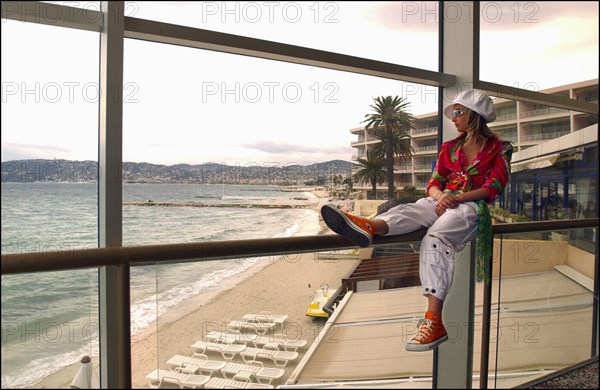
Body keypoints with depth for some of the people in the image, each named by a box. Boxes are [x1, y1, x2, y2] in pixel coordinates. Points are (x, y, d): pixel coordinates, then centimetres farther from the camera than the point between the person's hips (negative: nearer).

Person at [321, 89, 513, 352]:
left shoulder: (499, 149, 11)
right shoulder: (450, 148, 24)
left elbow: (493, 187, -2)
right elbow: (434, 183, 15)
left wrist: (457, 198, -16)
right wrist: (440, 195, -9)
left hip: (472, 205, -5)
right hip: (443, 202, 5)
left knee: (435, 238, -35)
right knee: (407, 211, -28)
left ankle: (434, 322, -42)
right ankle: (369, 227, -62)